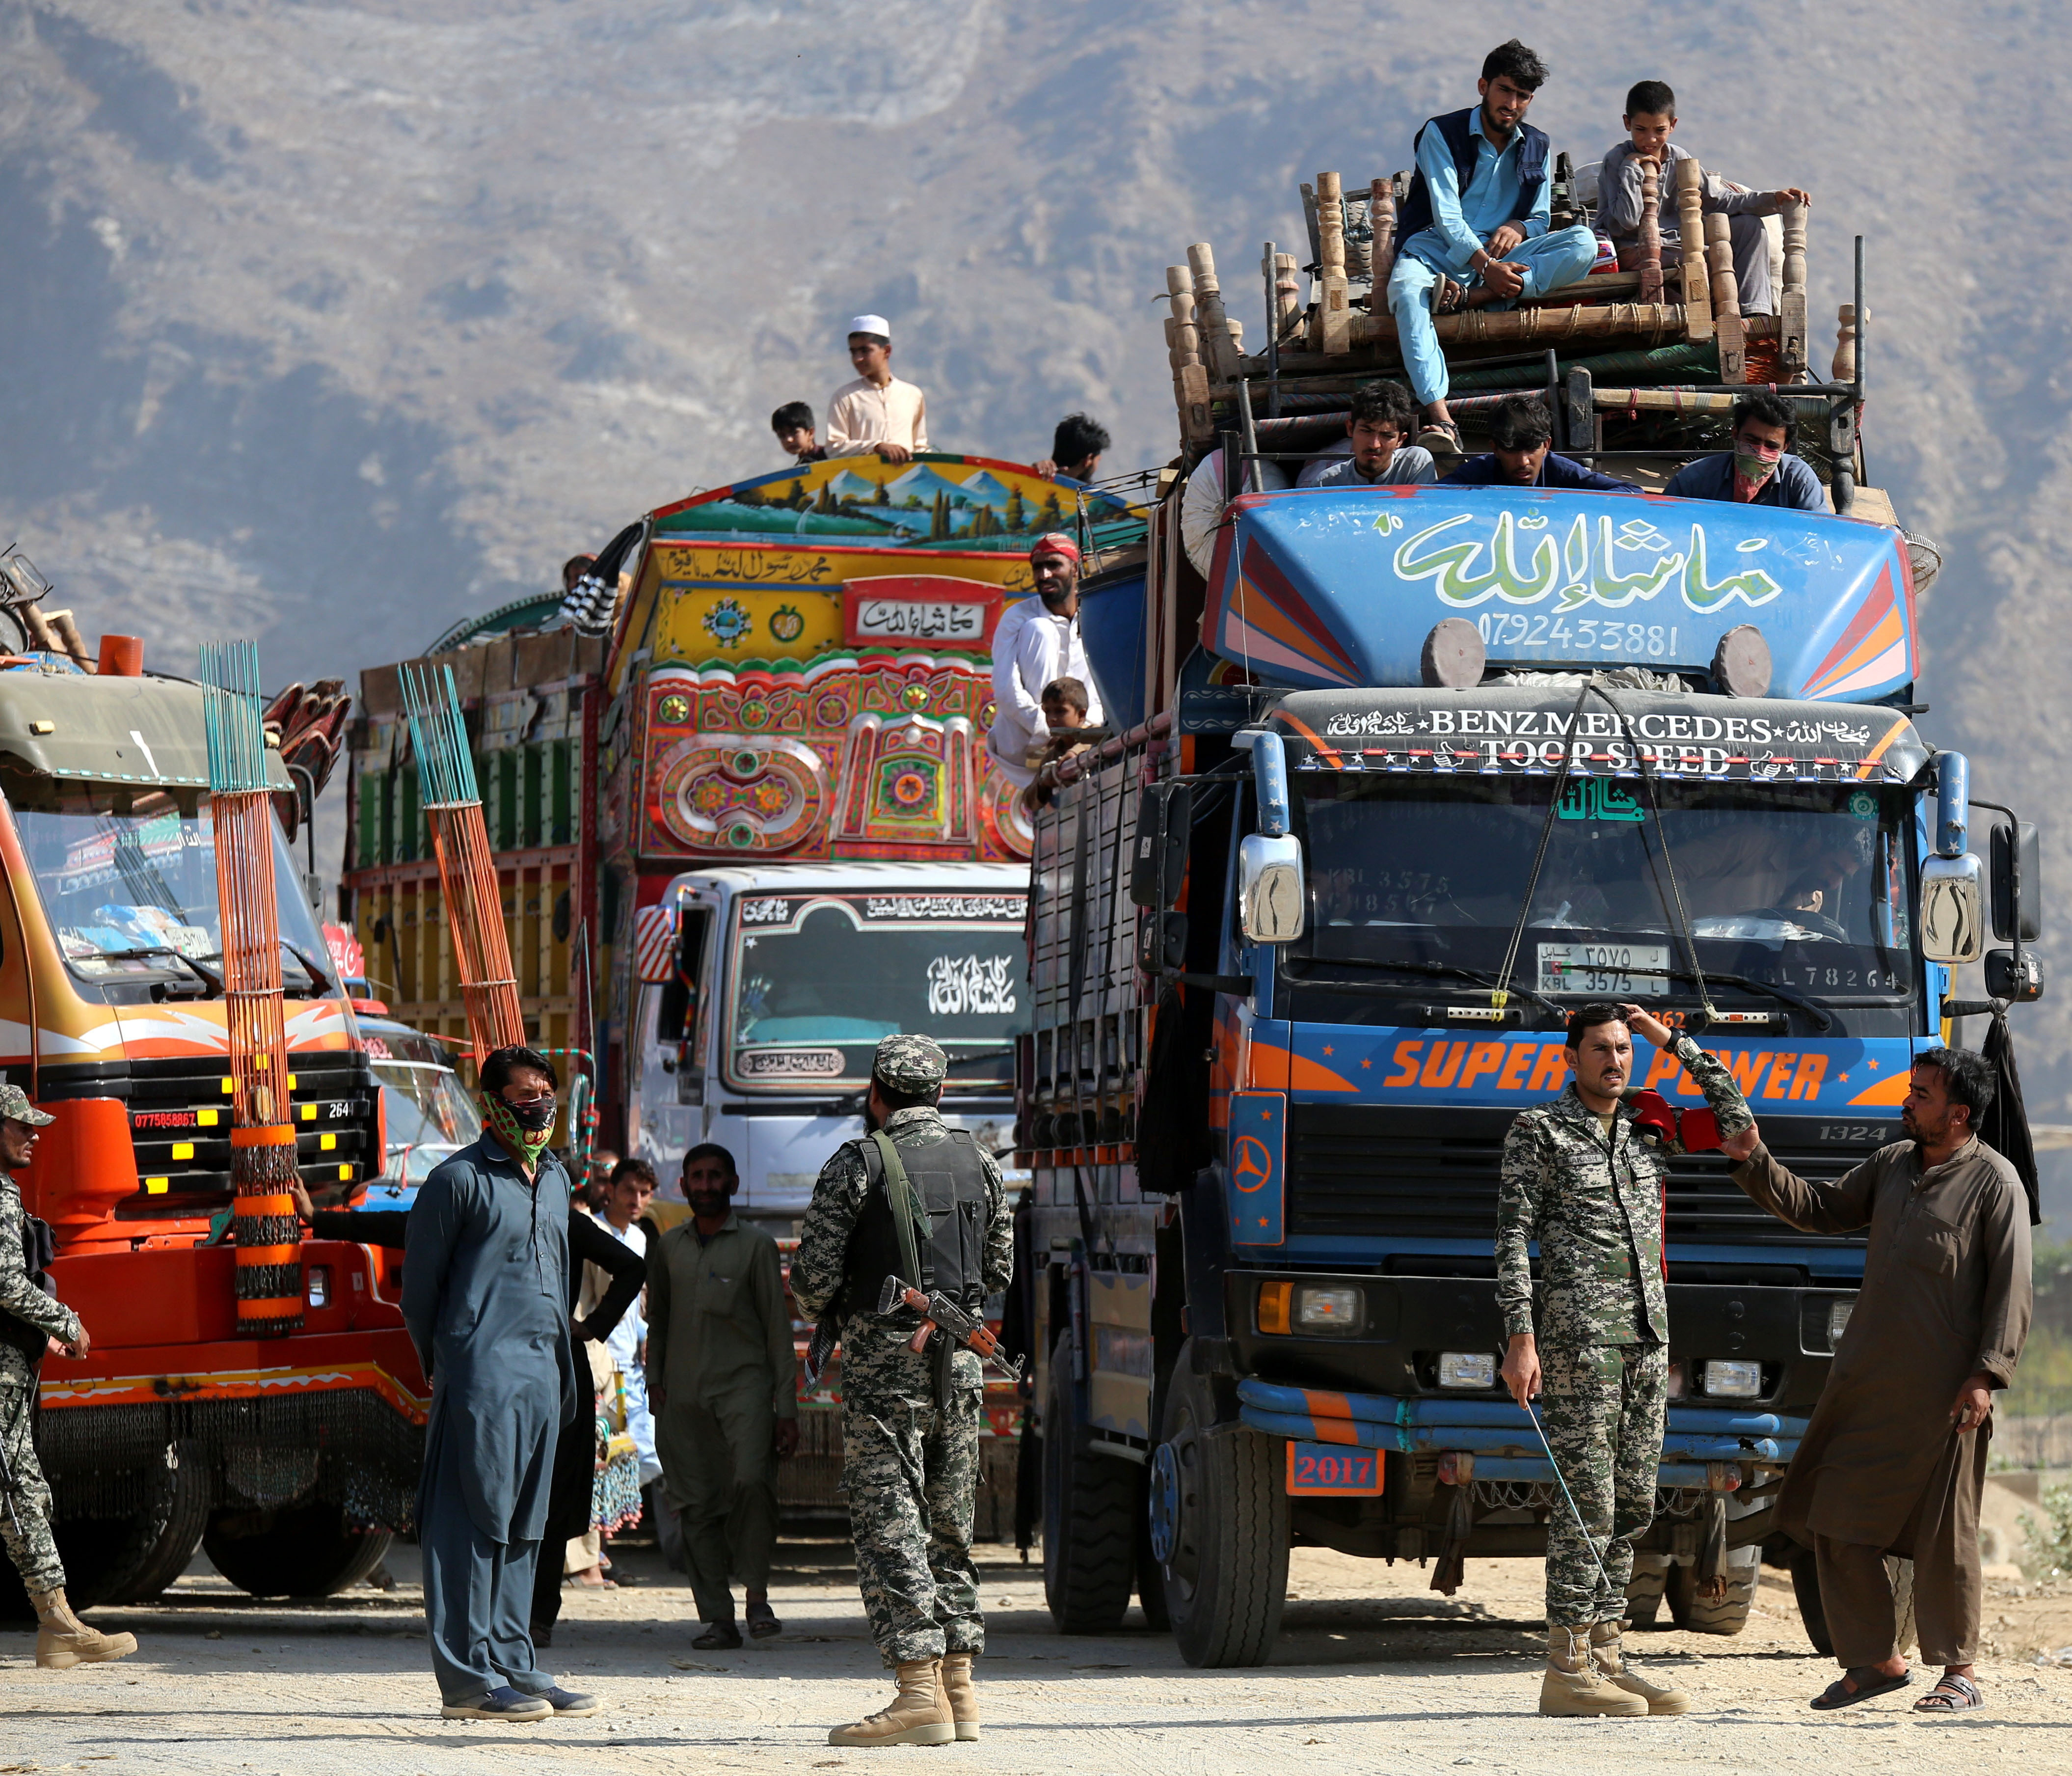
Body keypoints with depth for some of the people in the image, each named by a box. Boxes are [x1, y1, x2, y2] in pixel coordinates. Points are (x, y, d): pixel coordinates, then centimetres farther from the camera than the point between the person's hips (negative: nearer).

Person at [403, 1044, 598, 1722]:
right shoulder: (459, 1180, -5)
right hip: (480, 1370, -8)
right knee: (474, 1521, -8)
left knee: (523, 1527, 9)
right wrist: (441, 1364, 0)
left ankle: (514, 1666, 14)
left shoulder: (554, 1178, 19)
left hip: (542, 1372, 8)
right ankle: (467, 1679, -9)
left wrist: (568, 1366, 21)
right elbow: (420, 1284, -2)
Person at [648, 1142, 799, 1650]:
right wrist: (654, 1379, 10)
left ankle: (757, 1593, -12)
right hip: (684, 1393, 3)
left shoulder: (755, 1245, 5)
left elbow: (778, 1327, 4)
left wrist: (786, 1406, -1)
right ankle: (716, 1617, 2)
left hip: (744, 1383, -3)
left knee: (751, 1479, -24)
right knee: (697, 1503, -1)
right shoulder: (669, 1247, 15)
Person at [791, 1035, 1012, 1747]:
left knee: (889, 1524, -7)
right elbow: (999, 1269, 16)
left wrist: (825, 1311, 13)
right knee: (948, 1522, 14)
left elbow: (814, 1276, -9)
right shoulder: (979, 1163, 10)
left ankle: (919, 1693, -15)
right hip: (958, 1361, 6)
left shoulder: (858, 1165, -8)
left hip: (884, 1363, -6)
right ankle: (958, 1686, 14)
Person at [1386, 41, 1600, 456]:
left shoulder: (1536, 147, 13)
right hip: (1438, 247, -4)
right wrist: (1486, 266, -25)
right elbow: (1446, 217, -10)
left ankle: (1469, 297, -36)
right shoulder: (1442, 134, -2)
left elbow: (1541, 219, 18)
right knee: (1407, 292, -41)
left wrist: (1518, 227, -9)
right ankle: (1439, 418, -56)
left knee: (1583, 244, -22)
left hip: (1500, 254, 4)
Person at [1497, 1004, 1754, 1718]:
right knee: (1588, 1502, -9)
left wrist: (1674, 1043, 12)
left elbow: (1736, 1117, 18)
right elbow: (1513, 1239, -6)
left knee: (1630, 1503, 7)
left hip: (1648, 1337, 7)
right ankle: (1567, 1670, -7)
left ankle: (1604, 1657, 11)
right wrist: (1520, 1339, -15)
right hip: (1577, 1331, -7)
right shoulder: (1538, 1131, -1)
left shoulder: (1647, 1127, 15)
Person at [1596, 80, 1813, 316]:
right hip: (1634, 253, -7)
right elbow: (1628, 221, -20)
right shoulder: (1616, 161, -9)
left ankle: (1756, 314, -13)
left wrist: (1773, 200, -5)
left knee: (1750, 226, -3)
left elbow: (1720, 201, 5)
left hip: (1676, 244, 7)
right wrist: (1632, 168, -21)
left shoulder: (1678, 159, 6)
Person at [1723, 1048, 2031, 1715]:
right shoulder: (1891, 1165, 14)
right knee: (1837, 1521, 6)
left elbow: (2011, 1286, -9)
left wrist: (1987, 1374, -16)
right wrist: (1756, 1163, 6)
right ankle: (1875, 1660, 16)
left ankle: (1960, 1672, 10)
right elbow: (1819, 1210, 19)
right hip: (1867, 1380, 7)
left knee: (1944, 1533, -1)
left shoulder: (1993, 1181, -5)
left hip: (1943, 1391, -7)